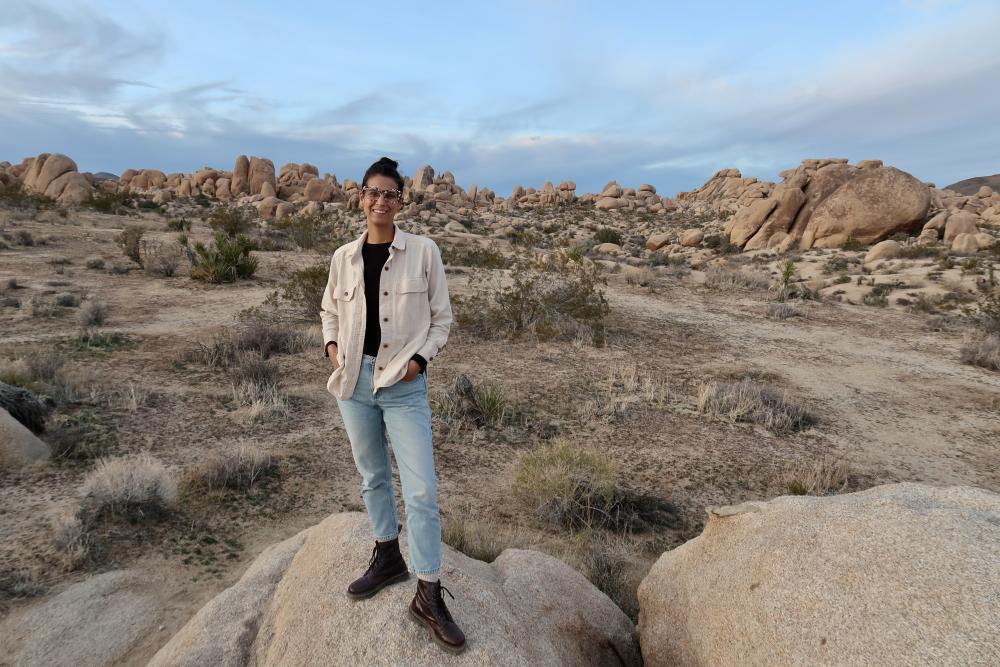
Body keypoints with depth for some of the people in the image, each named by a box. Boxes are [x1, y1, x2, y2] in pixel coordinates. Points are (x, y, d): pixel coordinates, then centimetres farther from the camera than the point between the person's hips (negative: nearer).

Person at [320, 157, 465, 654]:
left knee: (421, 490, -3)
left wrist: (419, 359, -12)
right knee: (372, 476, 19)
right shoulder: (344, 256, 4)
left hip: (403, 385, -4)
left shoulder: (423, 251, -6)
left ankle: (428, 596, 12)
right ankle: (388, 558, 40)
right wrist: (332, 347, 2)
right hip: (354, 379, 4)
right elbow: (330, 310, 18)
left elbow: (441, 318, -1)